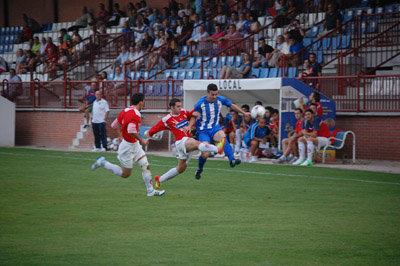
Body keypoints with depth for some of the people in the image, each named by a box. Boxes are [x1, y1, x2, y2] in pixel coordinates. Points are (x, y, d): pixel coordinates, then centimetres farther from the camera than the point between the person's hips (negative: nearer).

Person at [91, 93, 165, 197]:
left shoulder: (125, 111, 4)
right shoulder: (135, 114, -24)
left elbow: (114, 125, 9)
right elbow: (131, 131, -35)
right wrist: (141, 140, -22)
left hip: (135, 145, 10)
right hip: (128, 146, -10)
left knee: (146, 166, 7)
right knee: (125, 174, 4)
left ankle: (151, 190, 12)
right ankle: (103, 162, 12)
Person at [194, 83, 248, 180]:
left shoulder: (221, 100, -2)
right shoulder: (200, 103, -12)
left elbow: (232, 106, 15)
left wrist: (244, 113, 18)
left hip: (215, 128, 2)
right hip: (204, 131, -2)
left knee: (223, 138, -34)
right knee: (205, 154, -11)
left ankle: (232, 160, -53)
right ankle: (199, 170, 22)